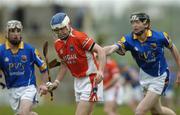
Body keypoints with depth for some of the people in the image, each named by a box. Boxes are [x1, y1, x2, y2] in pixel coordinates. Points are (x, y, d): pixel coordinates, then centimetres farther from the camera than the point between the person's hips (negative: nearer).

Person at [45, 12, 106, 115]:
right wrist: (56, 82, 14)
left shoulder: (78, 37, -17)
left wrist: (100, 71, -35)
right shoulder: (58, 44, 7)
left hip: (91, 80, -8)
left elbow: (100, 51, -21)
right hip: (78, 81, 8)